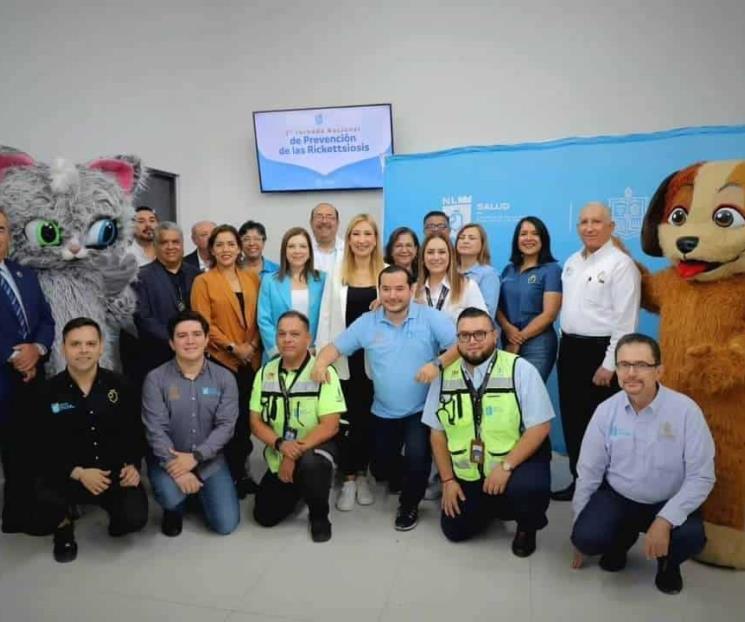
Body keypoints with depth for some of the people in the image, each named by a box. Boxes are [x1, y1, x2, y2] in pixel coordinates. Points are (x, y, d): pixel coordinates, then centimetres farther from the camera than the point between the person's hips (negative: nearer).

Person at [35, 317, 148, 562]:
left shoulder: (118, 385, -2)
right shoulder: (48, 391, -6)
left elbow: (135, 430, 5)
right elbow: (43, 447, -5)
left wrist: (133, 464, -11)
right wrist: (78, 473, -17)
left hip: (116, 472, 1)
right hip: (66, 475, 0)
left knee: (135, 519, -22)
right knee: (38, 509, -30)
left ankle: (113, 507, 18)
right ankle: (63, 525, 10)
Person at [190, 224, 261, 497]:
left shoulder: (252, 277, 10)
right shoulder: (203, 281, -2)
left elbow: (260, 316, 9)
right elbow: (203, 322, -8)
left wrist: (253, 344, -6)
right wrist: (233, 347, -13)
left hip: (252, 359, 4)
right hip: (221, 360, -4)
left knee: (246, 415, 9)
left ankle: (241, 468, 24)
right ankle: (229, 473, 17)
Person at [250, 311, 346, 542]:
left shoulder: (324, 372, -16)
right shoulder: (265, 372, -2)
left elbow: (330, 426, -20)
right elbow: (256, 422, -1)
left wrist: (296, 453, -24)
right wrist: (280, 444, -20)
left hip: (314, 448, -5)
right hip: (278, 455, 5)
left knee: (310, 464, -37)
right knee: (265, 517, 1)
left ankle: (319, 516, -6)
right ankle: (296, 489, 32)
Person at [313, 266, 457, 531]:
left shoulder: (430, 317, -10)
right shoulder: (366, 322, -2)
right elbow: (337, 346, 2)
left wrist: (437, 363, -34)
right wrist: (321, 362, -20)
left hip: (421, 410, -3)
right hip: (384, 412, 4)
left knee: (416, 457, -21)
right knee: (380, 469, 13)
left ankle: (409, 505, 12)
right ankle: (404, 479, 52)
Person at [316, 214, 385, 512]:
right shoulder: (336, 274, 5)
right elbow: (326, 317, 2)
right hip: (344, 357, 1)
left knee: (368, 417, 9)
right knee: (346, 418, 4)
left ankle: (362, 474, 27)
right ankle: (348, 479, 18)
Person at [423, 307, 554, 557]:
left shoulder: (520, 370, -14)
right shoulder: (445, 375, -3)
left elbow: (540, 427, -15)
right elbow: (437, 432, 3)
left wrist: (505, 466, -22)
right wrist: (447, 480, 0)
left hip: (517, 464, -3)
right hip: (466, 474, 4)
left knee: (527, 488, -33)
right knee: (455, 530, 3)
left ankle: (527, 528, 4)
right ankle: (490, 505, 34)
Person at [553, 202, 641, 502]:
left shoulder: (621, 264, -12)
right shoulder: (572, 262, 13)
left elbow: (625, 320, -16)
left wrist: (609, 365, -17)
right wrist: (566, 345, 10)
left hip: (599, 350, -7)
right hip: (570, 348, 7)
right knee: (572, 419, 14)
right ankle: (578, 480, 29)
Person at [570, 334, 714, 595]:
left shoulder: (685, 410, -18)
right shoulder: (605, 411, -10)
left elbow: (701, 477, -14)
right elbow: (588, 472, -2)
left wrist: (665, 520, -25)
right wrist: (578, 525, 5)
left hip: (668, 503, -1)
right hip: (616, 497, 1)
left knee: (691, 537, -30)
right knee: (587, 537, -22)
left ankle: (668, 562, 10)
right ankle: (622, 539, 17)